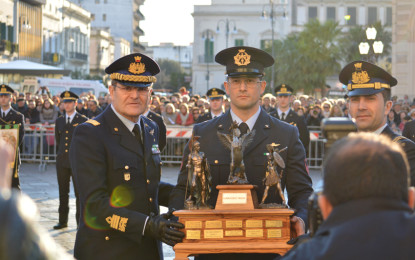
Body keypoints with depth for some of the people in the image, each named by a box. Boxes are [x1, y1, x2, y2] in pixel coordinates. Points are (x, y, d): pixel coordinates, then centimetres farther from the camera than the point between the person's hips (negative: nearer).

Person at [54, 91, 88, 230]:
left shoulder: (83, 120, 0)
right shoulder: (59, 121, 13)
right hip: (62, 161, 4)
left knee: (79, 192, -1)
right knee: (63, 192, 7)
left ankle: (80, 221, 6)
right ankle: (63, 220, 14)